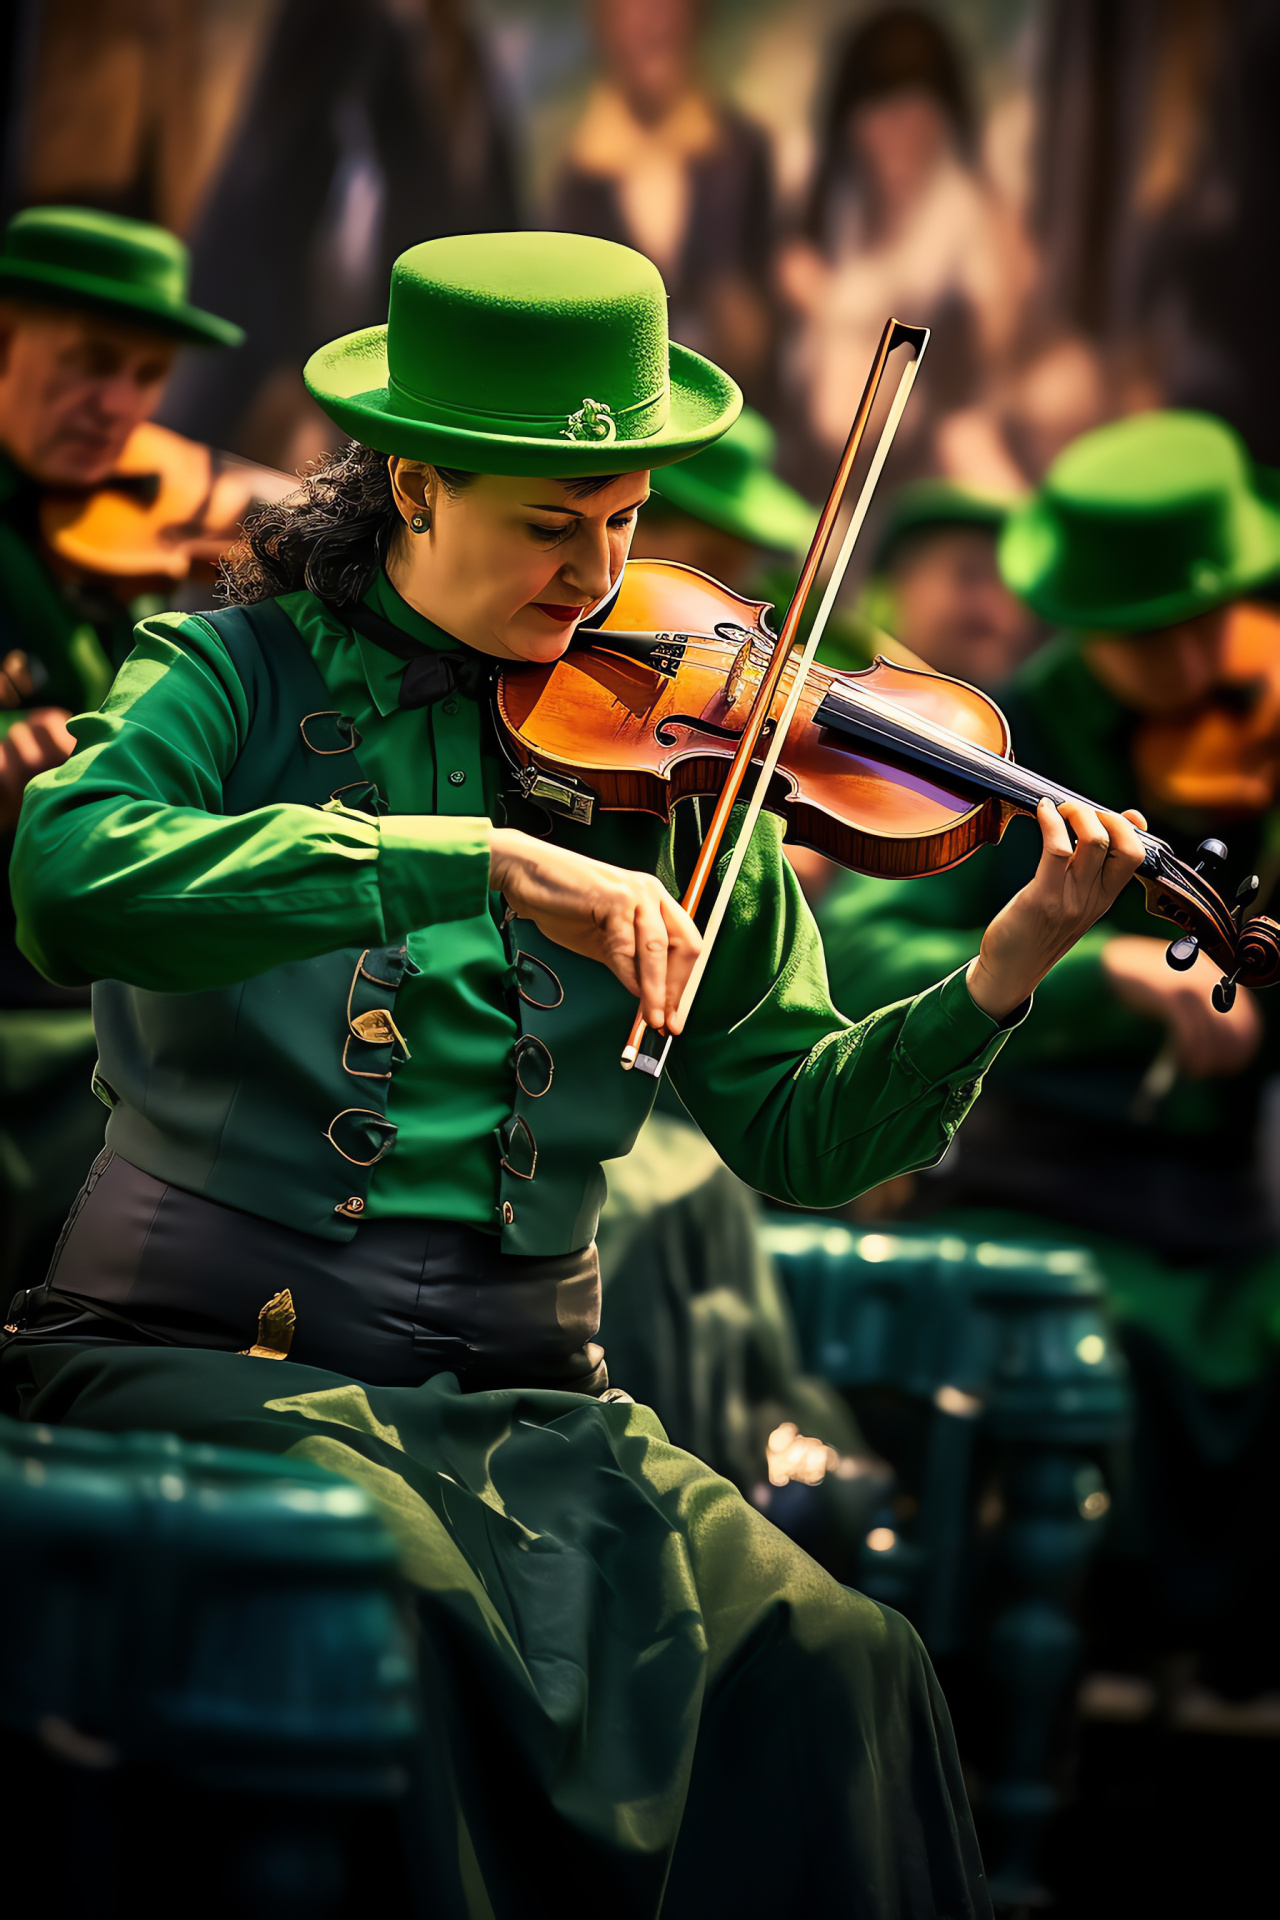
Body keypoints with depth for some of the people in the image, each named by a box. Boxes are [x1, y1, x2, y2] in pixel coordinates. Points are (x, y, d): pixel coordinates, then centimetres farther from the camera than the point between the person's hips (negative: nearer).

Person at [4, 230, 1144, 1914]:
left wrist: (1001, 977, -12)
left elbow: (796, 1131, 7)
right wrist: (484, 858, -28)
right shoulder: (239, 675, 1)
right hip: (188, 1353, -3)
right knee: (400, 1598, -35)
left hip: (511, 1395, 3)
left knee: (822, 1662, -23)